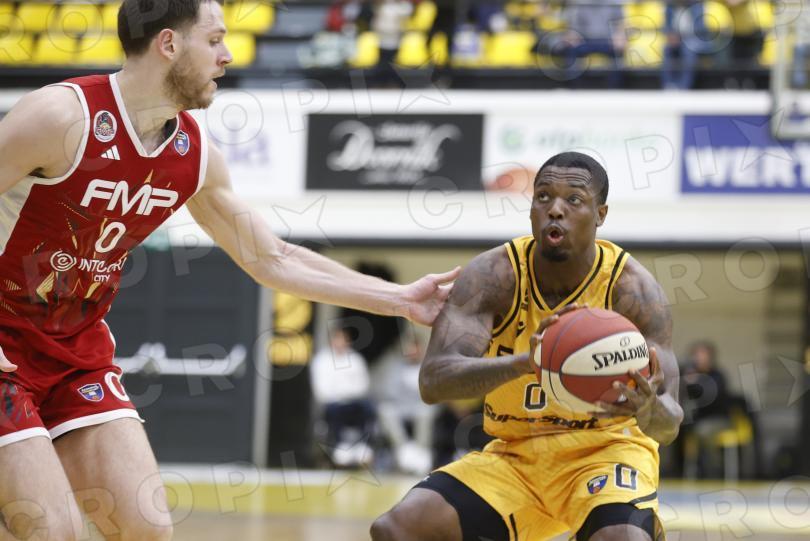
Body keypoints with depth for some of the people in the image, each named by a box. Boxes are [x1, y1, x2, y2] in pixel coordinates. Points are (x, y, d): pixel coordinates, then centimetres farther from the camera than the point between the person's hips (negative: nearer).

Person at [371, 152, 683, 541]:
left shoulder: (633, 289, -16)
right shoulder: (493, 275, -14)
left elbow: (669, 424, -19)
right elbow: (432, 381, -27)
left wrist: (649, 410, -46)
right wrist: (524, 362, -46)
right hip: (513, 455, 2)